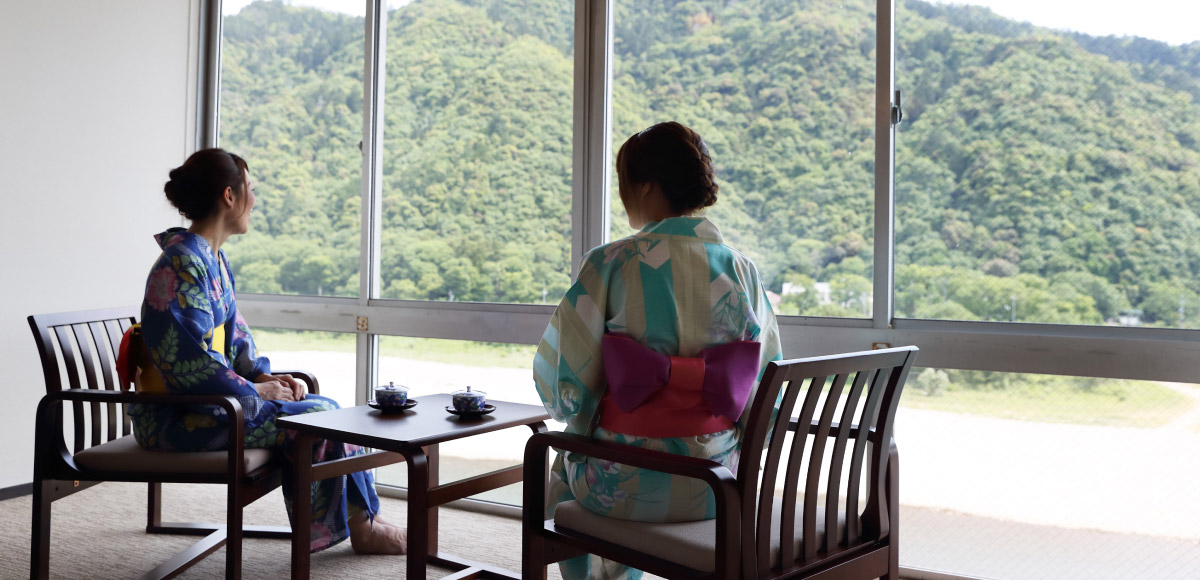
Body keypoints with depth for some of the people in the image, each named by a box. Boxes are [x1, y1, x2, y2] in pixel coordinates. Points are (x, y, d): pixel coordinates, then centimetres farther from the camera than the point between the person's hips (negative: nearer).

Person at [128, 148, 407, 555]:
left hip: (213, 397, 10)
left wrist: (264, 375, 3)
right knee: (313, 419, -13)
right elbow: (189, 361, -25)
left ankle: (361, 521, 9)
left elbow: (233, 332, 18)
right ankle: (359, 526, 5)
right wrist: (254, 389, -15)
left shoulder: (213, 258, 12)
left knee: (325, 407, 4)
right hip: (175, 418, -10)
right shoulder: (182, 265, -20)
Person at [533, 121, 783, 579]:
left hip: (627, 486, -4)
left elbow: (562, 376, -10)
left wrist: (582, 419, 11)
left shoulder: (609, 264, -14)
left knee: (563, 469, 32)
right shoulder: (742, 270, -2)